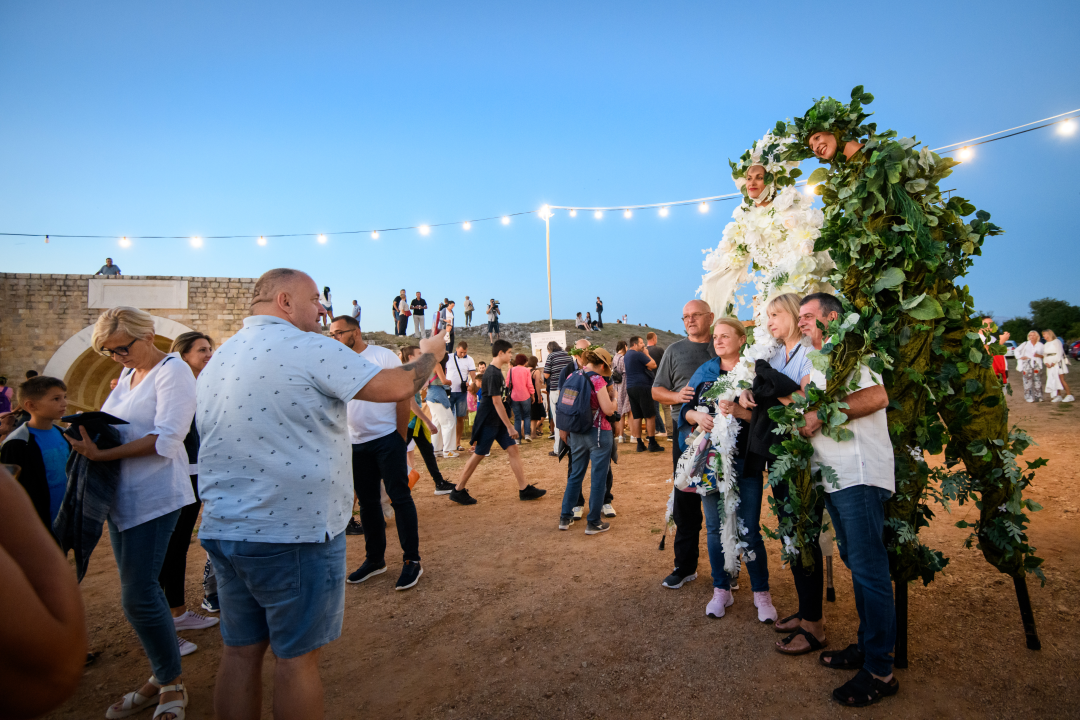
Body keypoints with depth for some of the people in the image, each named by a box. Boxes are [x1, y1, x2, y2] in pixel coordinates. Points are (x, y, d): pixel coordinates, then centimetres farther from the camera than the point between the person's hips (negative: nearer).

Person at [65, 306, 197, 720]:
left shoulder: (172, 371, -11)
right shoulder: (127, 374, 14)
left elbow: (166, 438, -21)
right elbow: (118, 425, 18)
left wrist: (101, 455, -23)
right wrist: (89, 436, -2)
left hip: (155, 496, -8)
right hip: (122, 495, 8)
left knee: (138, 596, -7)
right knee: (138, 590, 13)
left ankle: (172, 685, 10)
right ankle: (159, 678, 27)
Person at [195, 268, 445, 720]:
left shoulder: (216, 359, 11)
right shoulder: (309, 348, -15)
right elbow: (395, 387, -16)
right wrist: (429, 354, 2)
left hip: (222, 530, 8)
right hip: (293, 532, -8)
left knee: (240, 650, 16)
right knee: (298, 656, 6)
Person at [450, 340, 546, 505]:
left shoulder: (496, 371, 10)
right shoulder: (493, 374, -20)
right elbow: (496, 402, -23)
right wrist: (510, 426, -22)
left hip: (497, 421, 9)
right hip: (488, 421, -9)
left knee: (514, 450, 5)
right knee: (479, 455, 0)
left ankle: (524, 489, 9)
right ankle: (458, 491, 12)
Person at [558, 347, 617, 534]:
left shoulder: (571, 377, 4)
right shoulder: (597, 380, -15)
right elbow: (608, 410, -15)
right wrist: (613, 396, 2)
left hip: (576, 433, 6)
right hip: (598, 434, -6)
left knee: (575, 475, 18)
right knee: (599, 477, 6)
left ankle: (565, 518, 24)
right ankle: (593, 522, 13)